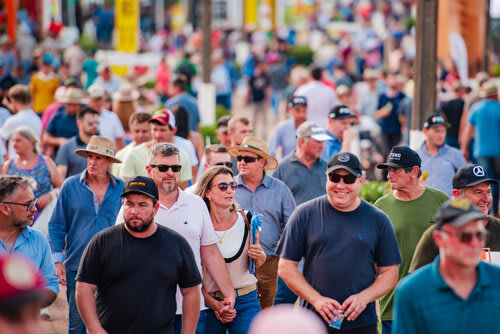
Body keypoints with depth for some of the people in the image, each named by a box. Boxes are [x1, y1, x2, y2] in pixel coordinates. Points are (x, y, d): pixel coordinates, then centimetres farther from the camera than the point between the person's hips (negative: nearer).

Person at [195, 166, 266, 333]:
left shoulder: (245, 220, 0)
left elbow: (257, 264, 13)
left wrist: (259, 256, -9)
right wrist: (215, 304, -11)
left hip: (246, 302, 2)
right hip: (209, 301, -1)